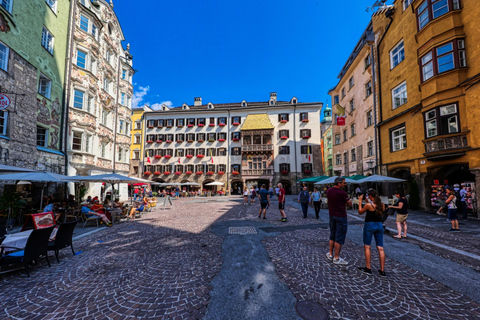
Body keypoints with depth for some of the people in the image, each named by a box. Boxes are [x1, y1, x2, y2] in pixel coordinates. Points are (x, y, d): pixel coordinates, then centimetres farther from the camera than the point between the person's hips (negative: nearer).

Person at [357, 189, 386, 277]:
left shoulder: (368, 205, -17)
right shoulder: (382, 205, 1)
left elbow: (360, 212, -2)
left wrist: (360, 202, 6)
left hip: (369, 225, -5)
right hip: (379, 225, 5)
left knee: (367, 247, 6)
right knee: (380, 248, 9)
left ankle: (368, 268, 11)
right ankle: (382, 270, 13)